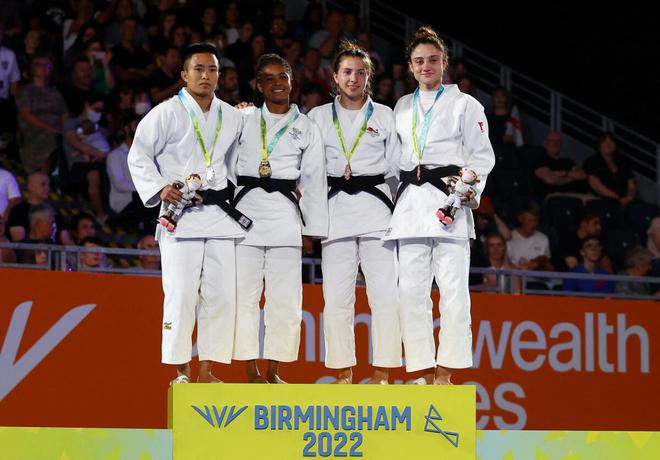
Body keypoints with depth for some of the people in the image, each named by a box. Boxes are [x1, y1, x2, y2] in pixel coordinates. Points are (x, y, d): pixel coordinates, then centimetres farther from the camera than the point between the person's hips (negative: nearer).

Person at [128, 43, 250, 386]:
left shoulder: (231, 117, 12)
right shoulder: (167, 113, -3)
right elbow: (138, 155, -1)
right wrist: (158, 188, -13)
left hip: (220, 213, 5)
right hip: (180, 213, -5)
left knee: (221, 294, 2)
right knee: (181, 294, -9)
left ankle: (207, 370, 10)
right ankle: (181, 371, -1)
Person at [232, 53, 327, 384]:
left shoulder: (306, 127, 11)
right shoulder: (243, 119, 9)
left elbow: (313, 180, 11)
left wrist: (312, 229, 7)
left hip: (285, 213, 1)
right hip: (246, 208, -1)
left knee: (285, 297, -1)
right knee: (244, 293, -4)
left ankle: (274, 371, 7)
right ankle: (250, 372, 1)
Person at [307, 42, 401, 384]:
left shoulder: (384, 116, 12)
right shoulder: (319, 116, 13)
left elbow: (395, 166, 11)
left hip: (375, 207, 0)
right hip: (335, 210, 1)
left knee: (385, 294, -9)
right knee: (336, 297, -5)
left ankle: (382, 372, -6)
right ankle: (343, 373, 0)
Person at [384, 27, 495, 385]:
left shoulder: (464, 105, 8)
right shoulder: (402, 108, 21)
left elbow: (482, 155, 2)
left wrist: (470, 188, -14)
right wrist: (394, 200, 8)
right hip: (411, 204, 4)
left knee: (453, 289, -11)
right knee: (411, 291, -1)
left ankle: (446, 373, -10)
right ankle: (424, 371, 4)